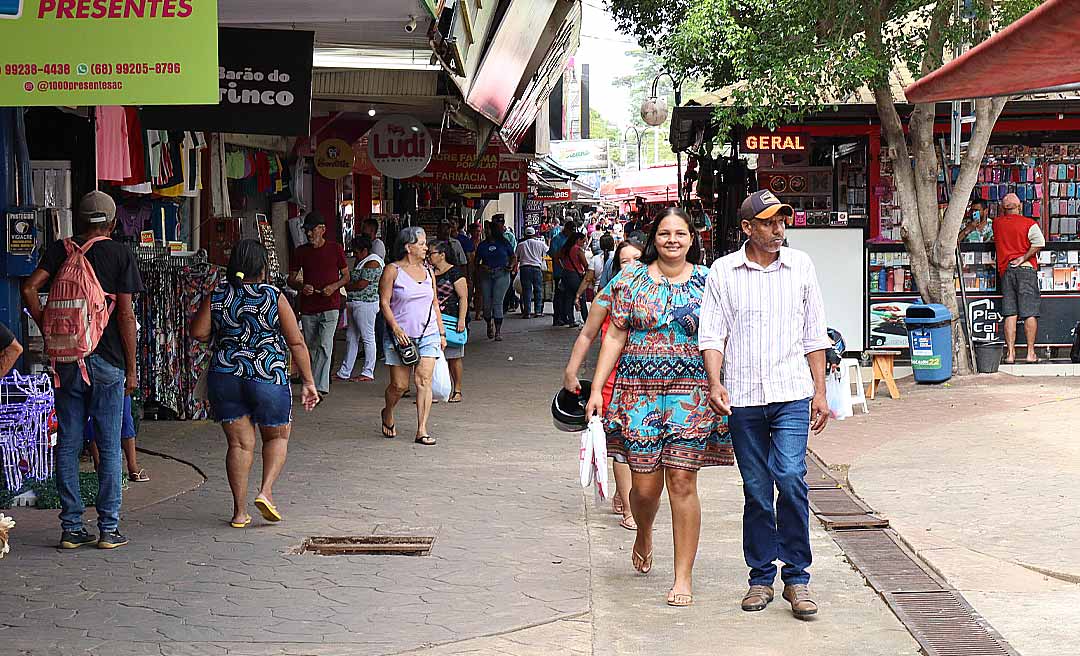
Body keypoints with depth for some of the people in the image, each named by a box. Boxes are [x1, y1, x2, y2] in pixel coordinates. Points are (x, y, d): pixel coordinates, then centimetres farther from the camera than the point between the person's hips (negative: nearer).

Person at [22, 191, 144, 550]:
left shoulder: (59, 250, 7)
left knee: (67, 445, 7)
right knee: (109, 446, 3)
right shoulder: (120, 254, -2)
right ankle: (109, 528, 3)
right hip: (107, 359, -3)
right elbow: (126, 313, -5)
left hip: (67, 359, 3)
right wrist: (132, 368, -1)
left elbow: (29, 288, -5)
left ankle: (71, 528, 8)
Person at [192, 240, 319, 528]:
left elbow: (198, 331, -1)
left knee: (239, 442, 9)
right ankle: (266, 491, -2)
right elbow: (297, 343, -6)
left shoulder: (217, 295, 0)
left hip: (224, 377, 3)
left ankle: (240, 511, 7)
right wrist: (308, 382, 0)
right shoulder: (274, 297, -7)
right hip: (268, 377, -2)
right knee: (277, 436, 17)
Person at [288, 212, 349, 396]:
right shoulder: (300, 252, 7)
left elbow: (346, 276, 8)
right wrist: (302, 287, -11)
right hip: (307, 308, 4)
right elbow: (291, 279, 11)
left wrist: (334, 286, -11)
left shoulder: (335, 249, 1)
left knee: (325, 346, -16)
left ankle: (320, 387, -21)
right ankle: (316, 384, 23)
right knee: (311, 348, 10)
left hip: (330, 306, -4)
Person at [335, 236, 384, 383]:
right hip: (355, 304, 10)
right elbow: (353, 281, 20)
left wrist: (345, 287, -5)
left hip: (366, 304, -10)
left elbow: (361, 284, -18)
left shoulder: (372, 263, -13)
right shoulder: (361, 262, 19)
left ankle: (368, 373, 1)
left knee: (367, 338, -4)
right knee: (351, 338, 11)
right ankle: (344, 372, 15)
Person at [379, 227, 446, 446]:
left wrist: (442, 333, 14)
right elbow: (384, 302, -7)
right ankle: (388, 414, 31)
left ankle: (422, 430, -4)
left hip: (428, 334, 4)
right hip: (401, 335, -4)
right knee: (399, 385, 0)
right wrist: (396, 328, -17)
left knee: (424, 381, -6)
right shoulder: (393, 270, -4)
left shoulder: (428, 272, 12)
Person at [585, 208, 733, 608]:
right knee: (646, 485, 1)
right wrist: (597, 390, 2)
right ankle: (644, 534, 37)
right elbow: (615, 336, 7)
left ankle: (684, 575, 3)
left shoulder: (706, 282, 6)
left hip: (691, 393, 0)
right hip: (639, 391, 1)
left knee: (682, 482, -5)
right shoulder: (632, 280, 6)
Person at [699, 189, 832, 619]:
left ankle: (797, 577, -4)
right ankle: (761, 577, 16)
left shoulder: (800, 266, 8)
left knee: (790, 478, -14)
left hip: (791, 394, 0)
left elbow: (814, 335, 11)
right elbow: (712, 334, 3)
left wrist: (820, 391, 7)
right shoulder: (723, 272, 4)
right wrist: (715, 383, -13)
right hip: (742, 398, 0)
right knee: (756, 491, 5)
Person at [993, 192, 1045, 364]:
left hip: (1006, 270, 3)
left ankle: (1010, 353, 0)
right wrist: (1024, 258, -11)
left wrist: (1003, 212, 41)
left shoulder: (997, 223, 7)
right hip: (1026, 269, -3)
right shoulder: (1029, 224, -4)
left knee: (1010, 314, 3)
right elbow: (1039, 242, -18)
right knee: (1030, 313, -1)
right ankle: (1031, 353, -1)